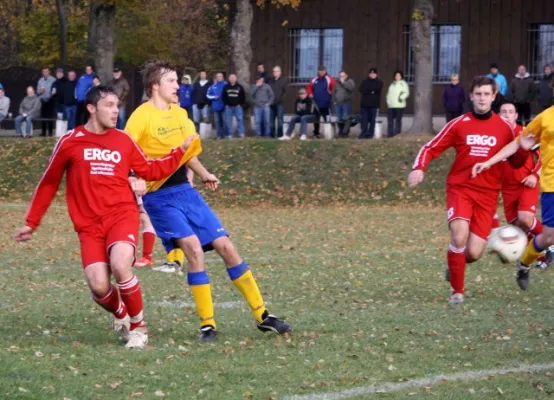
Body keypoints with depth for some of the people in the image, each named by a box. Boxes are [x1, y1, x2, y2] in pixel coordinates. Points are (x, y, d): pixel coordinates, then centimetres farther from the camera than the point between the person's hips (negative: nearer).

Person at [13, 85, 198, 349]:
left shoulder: (123, 141, 8)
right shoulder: (70, 143, 1)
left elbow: (150, 170, 19)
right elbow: (48, 184, 10)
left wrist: (181, 151, 11)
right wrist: (31, 223, 13)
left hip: (122, 214, 0)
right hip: (89, 224, 0)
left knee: (120, 266, -28)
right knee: (98, 287, -16)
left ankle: (138, 327, -5)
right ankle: (121, 315, 21)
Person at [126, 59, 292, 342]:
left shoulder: (179, 114, 13)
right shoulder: (142, 116, -10)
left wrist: (204, 175, 19)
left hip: (185, 191, 7)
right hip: (159, 198, -7)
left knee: (225, 246, 2)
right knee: (193, 247, -22)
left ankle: (262, 316, 10)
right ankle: (207, 324, -11)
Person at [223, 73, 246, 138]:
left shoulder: (239, 87, 5)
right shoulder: (226, 87, 9)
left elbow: (243, 96, 6)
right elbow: (224, 96, 11)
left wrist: (241, 104, -3)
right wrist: (226, 104, 0)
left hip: (237, 106, -2)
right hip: (229, 106, 2)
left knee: (240, 119, -8)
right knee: (228, 121, 1)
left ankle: (241, 134, -7)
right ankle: (230, 134, 5)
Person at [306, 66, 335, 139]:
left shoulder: (329, 80, -6)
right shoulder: (314, 80, 9)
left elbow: (335, 88, -10)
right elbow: (309, 87, 19)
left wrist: (331, 94, -10)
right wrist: (310, 94, 5)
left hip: (326, 104, -5)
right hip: (316, 104, 5)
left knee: (327, 119, -5)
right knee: (316, 119, 12)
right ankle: (316, 133, 21)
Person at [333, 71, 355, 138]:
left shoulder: (350, 81, 1)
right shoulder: (337, 82, 16)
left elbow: (351, 88, -19)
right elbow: (334, 91, 23)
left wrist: (343, 82, -14)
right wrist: (334, 100, 14)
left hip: (346, 103, -5)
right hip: (338, 103, 5)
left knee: (346, 119, -10)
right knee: (339, 119, 5)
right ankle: (340, 133, 11)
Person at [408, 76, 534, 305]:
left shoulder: (504, 128, 5)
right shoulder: (459, 125, 1)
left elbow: (515, 162, 14)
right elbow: (431, 148, 5)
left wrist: (524, 149, -7)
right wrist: (419, 168, -14)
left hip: (487, 194, 1)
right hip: (460, 188, -1)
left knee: (473, 253, -7)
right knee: (459, 235, -26)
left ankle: (455, 263, 32)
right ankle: (457, 291, -10)